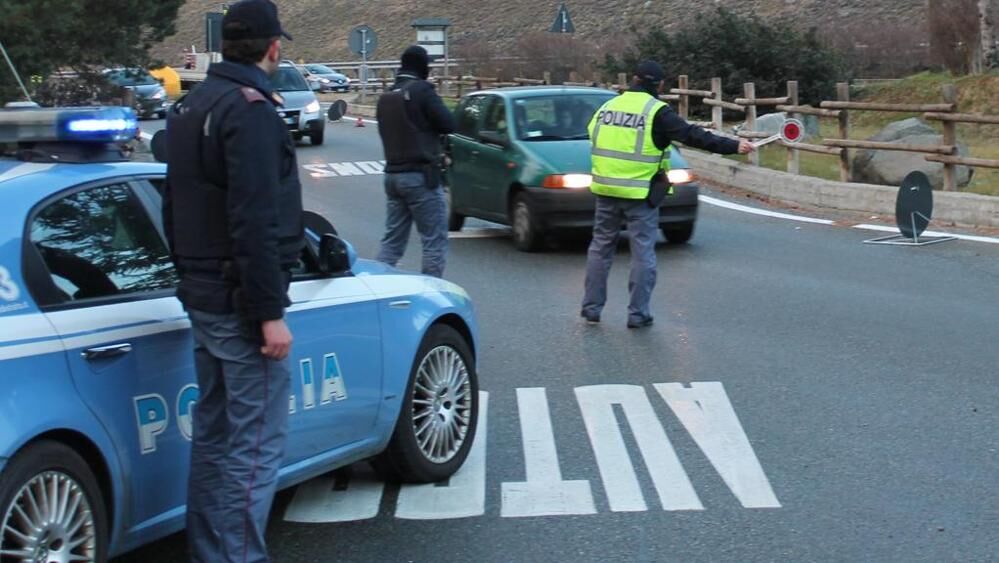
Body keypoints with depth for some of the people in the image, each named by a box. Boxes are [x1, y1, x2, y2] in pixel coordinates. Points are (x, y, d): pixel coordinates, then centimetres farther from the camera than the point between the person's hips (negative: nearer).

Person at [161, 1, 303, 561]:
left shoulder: (192, 106, 13)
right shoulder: (250, 109, -17)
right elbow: (254, 221, -23)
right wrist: (270, 313, -21)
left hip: (203, 297, 10)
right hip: (240, 303, -10)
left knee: (215, 436, 17)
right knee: (255, 445, -4)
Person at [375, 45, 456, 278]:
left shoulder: (386, 97, 13)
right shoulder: (421, 90, -11)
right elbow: (448, 124, -12)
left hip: (393, 174, 8)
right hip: (420, 176, -8)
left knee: (392, 240, 12)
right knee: (435, 241, -3)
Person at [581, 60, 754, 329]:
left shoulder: (607, 106, 10)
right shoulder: (657, 112, -9)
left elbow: (593, 134, 21)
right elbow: (693, 135, -14)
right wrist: (733, 146, -14)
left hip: (606, 189, 5)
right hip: (640, 193, -5)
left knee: (601, 246, 15)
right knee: (643, 252, 4)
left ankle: (591, 308, 19)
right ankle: (638, 314, 6)